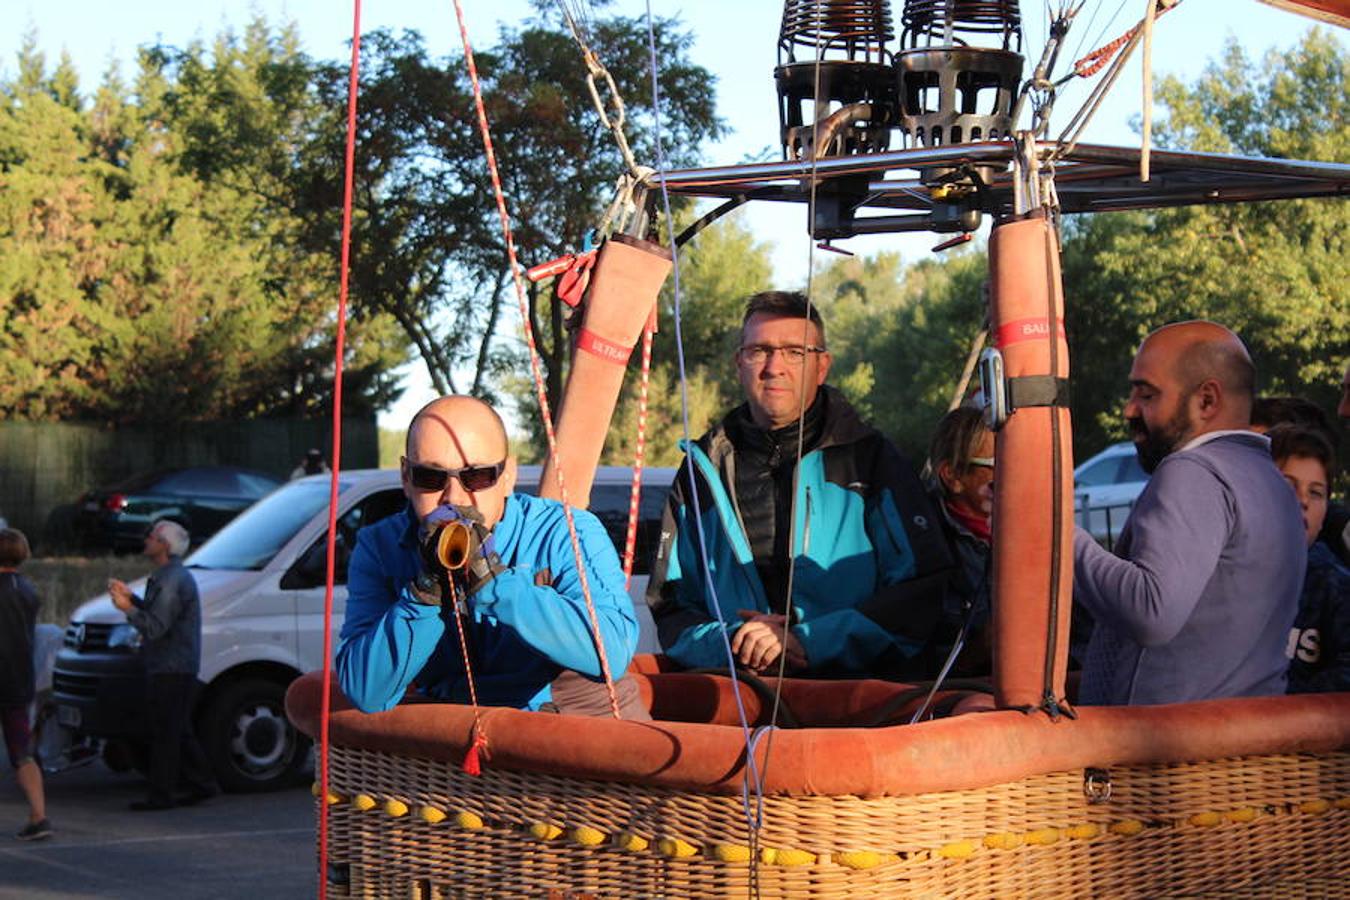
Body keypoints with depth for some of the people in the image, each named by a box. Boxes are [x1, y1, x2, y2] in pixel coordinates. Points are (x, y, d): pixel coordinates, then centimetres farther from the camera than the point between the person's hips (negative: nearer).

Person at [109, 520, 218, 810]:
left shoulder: (172, 581, -18)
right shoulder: (168, 576, 17)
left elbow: (155, 627, -22)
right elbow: (158, 613, 20)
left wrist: (127, 608, -13)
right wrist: (131, 598, 13)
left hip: (171, 669, -11)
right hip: (176, 668, 11)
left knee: (164, 734, -6)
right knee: (179, 732, 16)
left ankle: (161, 795, -2)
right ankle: (203, 784, 20)